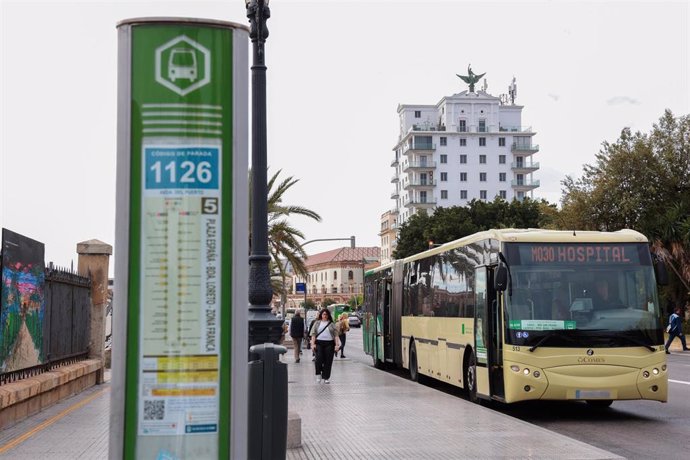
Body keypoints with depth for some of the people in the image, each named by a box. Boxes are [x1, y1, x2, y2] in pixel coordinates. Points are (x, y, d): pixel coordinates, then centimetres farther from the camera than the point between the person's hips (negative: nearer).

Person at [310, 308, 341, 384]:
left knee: (328, 361, 0)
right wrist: (313, 344, -5)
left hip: (329, 344, 1)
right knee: (319, 359, -16)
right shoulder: (317, 323, 11)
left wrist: (337, 344, -3)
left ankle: (326, 377, 8)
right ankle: (318, 374, 2)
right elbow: (313, 334, 6)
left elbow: (336, 335, 7)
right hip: (319, 343, 0)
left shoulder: (331, 324, 10)